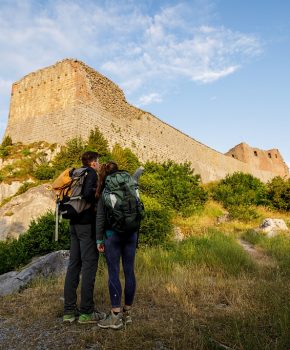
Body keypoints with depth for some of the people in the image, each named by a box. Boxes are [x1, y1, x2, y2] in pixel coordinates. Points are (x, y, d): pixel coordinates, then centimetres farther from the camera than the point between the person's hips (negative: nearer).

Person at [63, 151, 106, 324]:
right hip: (88, 224, -8)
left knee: (74, 265, 10)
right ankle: (86, 312, 6)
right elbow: (87, 194, -24)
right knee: (89, 266, -2)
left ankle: (69, 311, 18)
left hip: (75, 224, 9)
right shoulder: (91, 174, -7)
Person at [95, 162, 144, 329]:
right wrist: (139, 171, 49)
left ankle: (116, 316, 5)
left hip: (112, 235, -4)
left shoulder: (104, 192, -3)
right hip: (131, 233, 4)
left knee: (113, 273, 1)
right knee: (129, 272, 9)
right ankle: (127, 312, 21)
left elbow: (100, 218, -5)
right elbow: (134, 179, 30)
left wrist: (99, 240, 1)